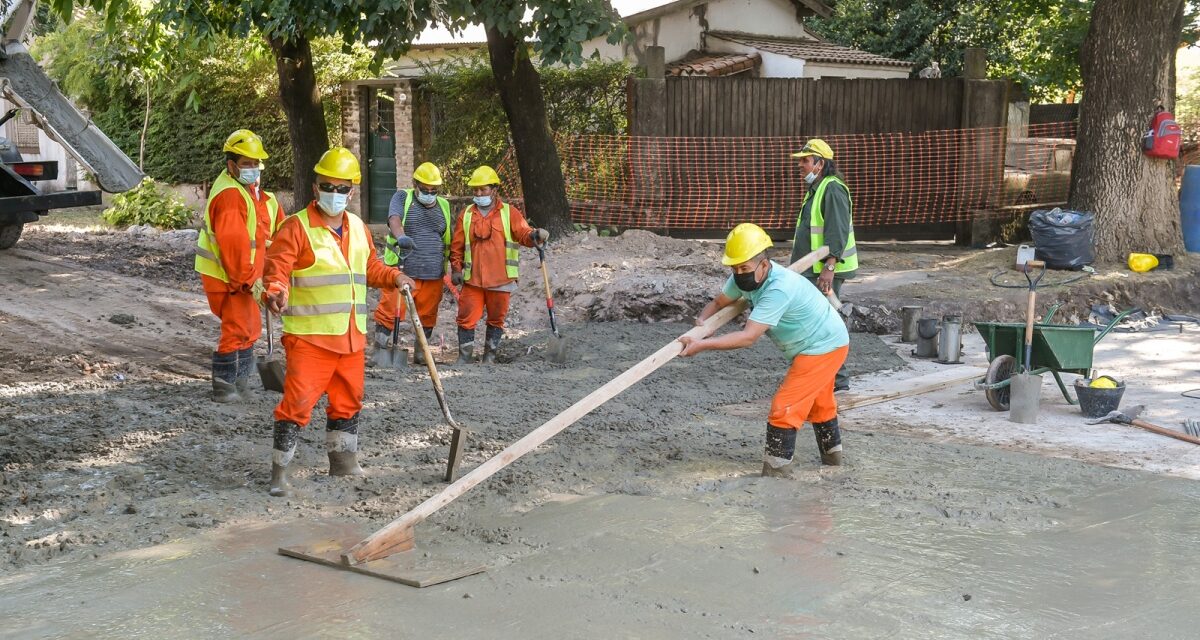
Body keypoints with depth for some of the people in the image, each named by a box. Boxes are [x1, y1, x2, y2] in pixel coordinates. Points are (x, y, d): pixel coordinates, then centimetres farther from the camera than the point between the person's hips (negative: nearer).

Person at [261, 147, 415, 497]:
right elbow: (277, 268, -17)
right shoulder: (296, 227, -9)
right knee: (298, 401, -10)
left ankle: (342, 459, 34)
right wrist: (276, 292, -36)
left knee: (349, 399, 17)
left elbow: (370, 267, 25)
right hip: (309, 335, -7)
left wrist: (393, 277, 9)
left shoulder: (358, 228, 13)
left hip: (351, 336, 7)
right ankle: (279, 470, -2)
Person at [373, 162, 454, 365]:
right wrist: (401, 236, -39)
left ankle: (420, 354, 20)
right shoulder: (402, 198, 3)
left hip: (433, 273, 4)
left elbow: (451, 240, 21)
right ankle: (380, 350, 1)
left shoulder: (443, 206, 16)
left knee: (427, 315, 8)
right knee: (390, 311, -8)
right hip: (402, 270, -4)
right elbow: (394, 219, -17)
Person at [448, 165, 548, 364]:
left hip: (501, 279, -1)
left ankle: (490, 357, 21)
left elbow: (523, 233, -11)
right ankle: (464, 357, 10)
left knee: (496, 319, 9)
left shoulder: (509, 212, 2)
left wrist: (535, 235, -32)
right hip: (472, 279, 1)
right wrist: (456, 268, 4)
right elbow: (457, 246, 11)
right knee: (467, 318, -1)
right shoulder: (466, 215, 8)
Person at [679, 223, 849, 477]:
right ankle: (832, 455, 48)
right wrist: (703, 320, -19)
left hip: (825, 348, -10)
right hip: (822, 343, 10)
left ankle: (776, 472, -9)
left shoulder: (779, 288, -37)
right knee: (819, 403, 28)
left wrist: (702, 345, -45)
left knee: (784, 408, -14)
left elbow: (749, 337, -41)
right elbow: (719, 302, 3)